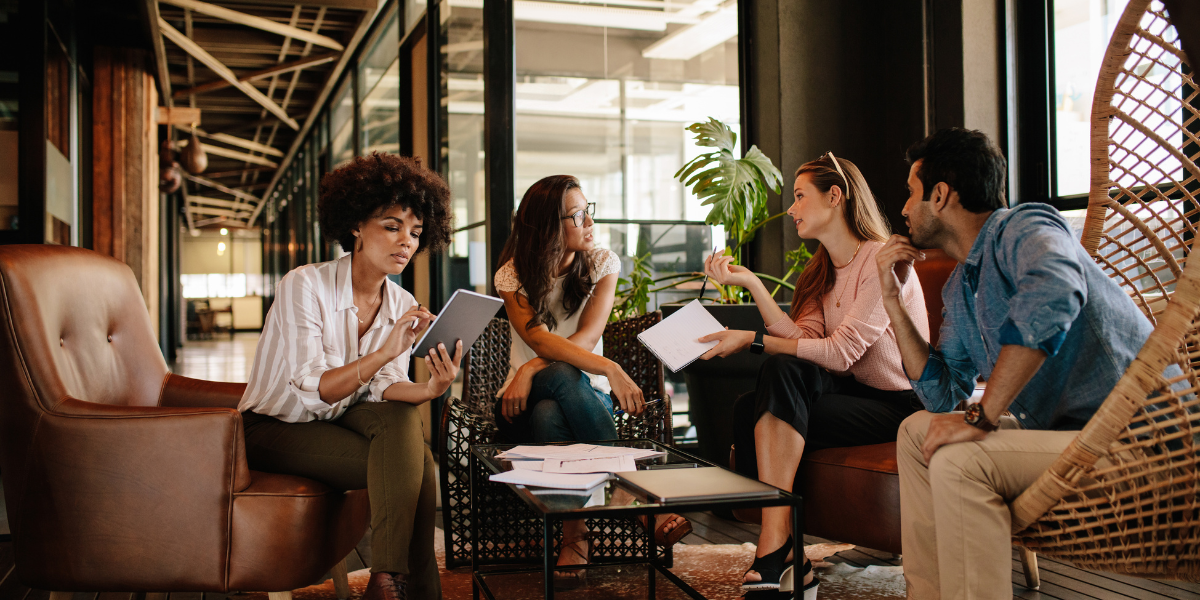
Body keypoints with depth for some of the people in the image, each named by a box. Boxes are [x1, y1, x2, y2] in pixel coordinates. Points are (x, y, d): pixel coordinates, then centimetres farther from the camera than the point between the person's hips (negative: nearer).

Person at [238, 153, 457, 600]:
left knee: (401, 417, -29)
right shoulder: (305, 285, -16)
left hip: (341, 425, 5)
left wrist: (429, 390, -33)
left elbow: (382, 389, -11)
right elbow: (310, 391, -25)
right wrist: (384, 352, -38)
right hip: (274, 430, -5)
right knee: (412, 460, -27)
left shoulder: (403, 307, 1)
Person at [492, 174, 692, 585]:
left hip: (585, 396, 0)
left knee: (548, 413, -37)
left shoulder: (602, 263, 0)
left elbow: (586, 338, -12)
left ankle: (574, 534, -29)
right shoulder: (513, 274, -4)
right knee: (561, 376, -37)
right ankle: (632, 497, -30)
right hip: (525, 403, 0)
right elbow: (539, 340, -21)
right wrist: (610, 369, -35)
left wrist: (531, 370, -28)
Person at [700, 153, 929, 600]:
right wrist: (751, 282, -6)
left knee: (785, 372, -28)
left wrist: (753, 341, -19)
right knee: (748, 410, -19)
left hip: (900, 407, -7)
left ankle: (774, 550, -26)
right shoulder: (823, 271, 15)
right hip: (853, 394, 7)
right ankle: (786, 563, -18)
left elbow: (841, 352, -20)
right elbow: (803, 339, -2)